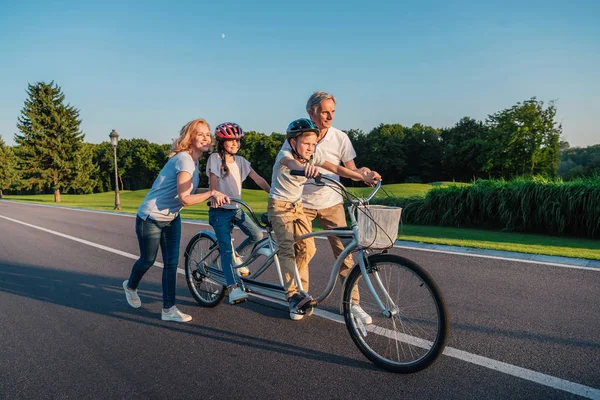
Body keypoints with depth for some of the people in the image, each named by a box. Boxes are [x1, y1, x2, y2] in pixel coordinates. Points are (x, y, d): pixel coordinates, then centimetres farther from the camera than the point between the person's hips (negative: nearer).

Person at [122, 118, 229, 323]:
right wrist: (211, 193, -27)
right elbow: (185, 198, -32)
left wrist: (211, 196, -9)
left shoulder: (194, 161, 4)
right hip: (150, 218, -8)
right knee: (148, 260, 12)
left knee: (171, 263, 4)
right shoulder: (184, 159, -25)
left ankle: (169, 309, 12)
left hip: (171, 218, 8)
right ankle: (130, 287, 43)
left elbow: (190, 193, 4)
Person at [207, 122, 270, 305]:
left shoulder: (240, 160, 6)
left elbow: (258, 179, -1)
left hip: (237, 209, 5)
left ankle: (237, 257, 15)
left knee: (257, 235, -11)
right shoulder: (215, 158, -7)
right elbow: (213, 183, -16)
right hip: (220, 211, -5)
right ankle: (232, 287, -15)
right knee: (226, 248, -13)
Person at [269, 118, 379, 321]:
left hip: (297, 205, 6)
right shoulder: (285, 154, -20)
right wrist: (305, 167, -69)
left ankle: (299, 291, 18)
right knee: (287, 248, -16)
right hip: (279, 205, -5)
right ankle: (294, 296, -17)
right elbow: (290, 162, -45)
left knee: (307, 248, -2)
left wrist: (364, 177, -18)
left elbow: (337, 168, -9)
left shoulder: (313, 156, -3)